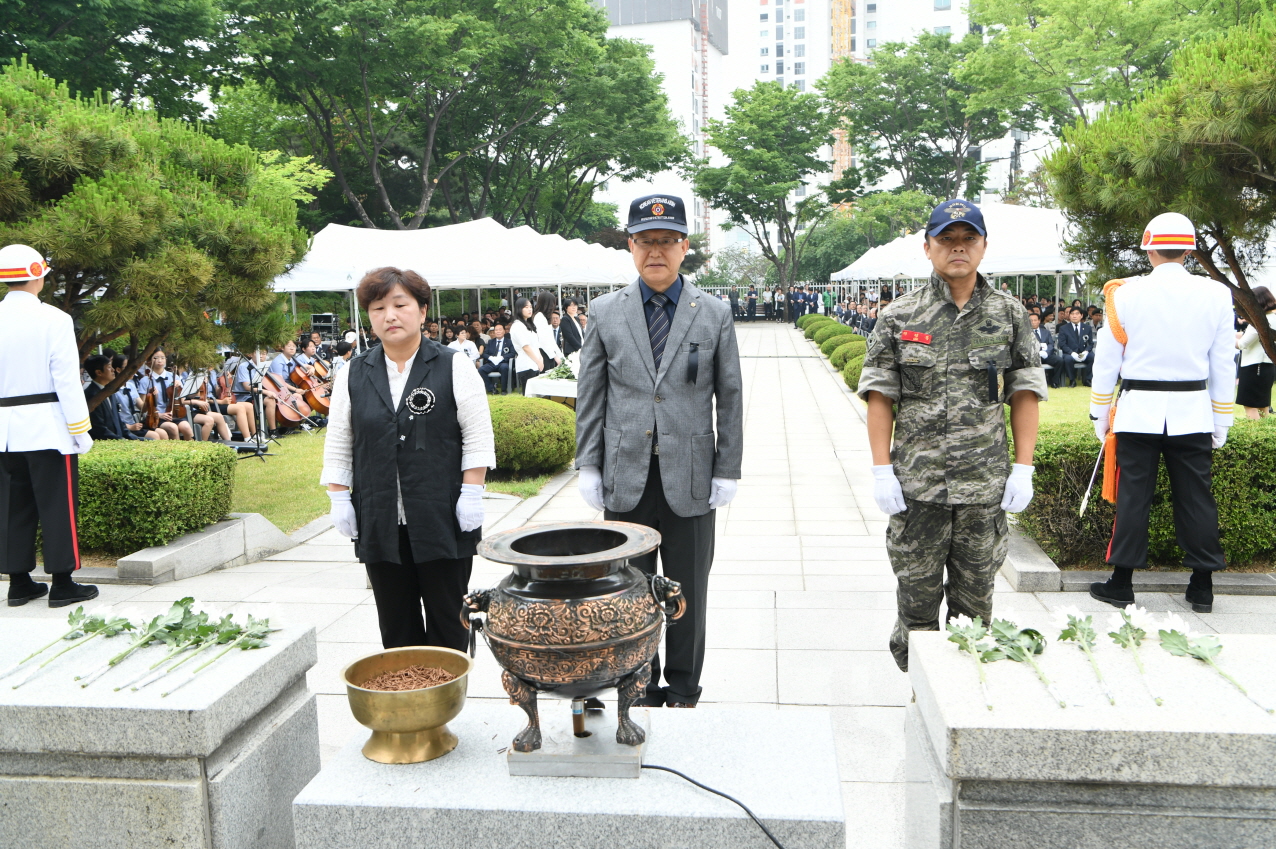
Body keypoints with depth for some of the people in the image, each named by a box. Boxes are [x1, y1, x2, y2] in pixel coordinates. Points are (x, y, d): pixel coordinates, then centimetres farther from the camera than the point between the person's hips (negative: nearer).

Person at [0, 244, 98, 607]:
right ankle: (62, 584, 4)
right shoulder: (54, 319, -11)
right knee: (58, 505, 1)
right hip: (48, 427, -5)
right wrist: (81, 430, -7)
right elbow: (67, 380, -13)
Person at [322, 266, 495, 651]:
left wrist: (471, 495, -8)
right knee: (396, 627, 10)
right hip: (380, 526, 3)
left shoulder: (454, 367, 0)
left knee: (447, 622, 7)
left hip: (443, 522, -3)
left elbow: (477, 438, -2)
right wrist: (340, 500, 5)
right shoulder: (353, 375, 9)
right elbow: (338, 447, 12)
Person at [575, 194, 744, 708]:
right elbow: (590, 396, 5)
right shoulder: (606, 313, 4)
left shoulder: (715, 315, 2)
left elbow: (730, 397, 3)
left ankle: (683, 692, 28)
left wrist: (727, 471, -1)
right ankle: (638, 686, 27)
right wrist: (588, 467, 0)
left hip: (689, 478, 0)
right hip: (625, 478, 1)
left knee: (688, 593, 11)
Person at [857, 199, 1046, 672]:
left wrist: (1023, 467, -2)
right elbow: (880, 396, 0)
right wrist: (882, 470, -7)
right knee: (917, 596, 7)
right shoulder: (899, 317, 1)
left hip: (986, 486, 1)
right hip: (916, 483, -1)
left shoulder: (1009, 315, 5)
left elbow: (1025, 393, 6)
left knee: (976, 600, 11)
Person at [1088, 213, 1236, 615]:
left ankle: (1122, 581, 9)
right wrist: (1221, 422, 13)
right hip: (1193, 411, 2)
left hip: (1139, 409, -2)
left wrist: (1100, 413, 8)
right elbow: (1223, 365, 4)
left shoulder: (1126, 293, -5)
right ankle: (1202, 585, 16)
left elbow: (1107, 359, -1)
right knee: (1196, 497, 8)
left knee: (1133, 496, 3)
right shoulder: (1216, 295, 0)